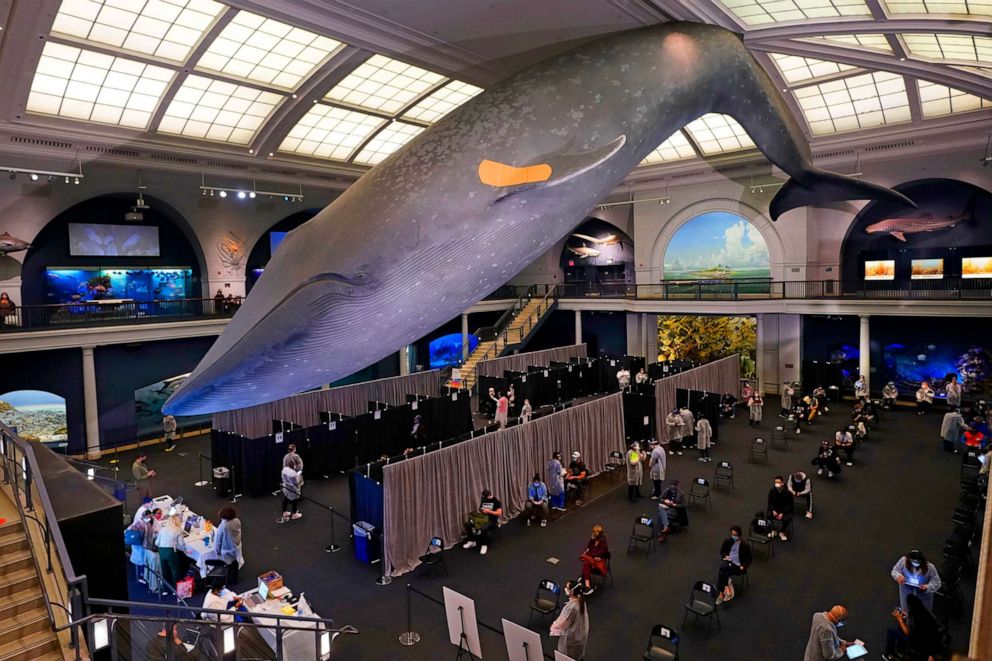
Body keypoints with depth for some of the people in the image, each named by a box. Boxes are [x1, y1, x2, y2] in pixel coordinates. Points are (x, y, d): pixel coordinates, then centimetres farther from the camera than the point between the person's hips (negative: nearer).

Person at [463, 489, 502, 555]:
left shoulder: (496, 501, -6)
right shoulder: (483, 500, 14)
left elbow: (499, 513, -13)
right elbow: (480, 510, 24)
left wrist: (489, 511, -20)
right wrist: (478, 511, 0)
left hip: (492, 520, -6)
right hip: (483, 517, 7)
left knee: (483, 528, -39)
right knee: (468, 525, -16)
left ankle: (484, 545, -17)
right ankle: (472, 541, 3)